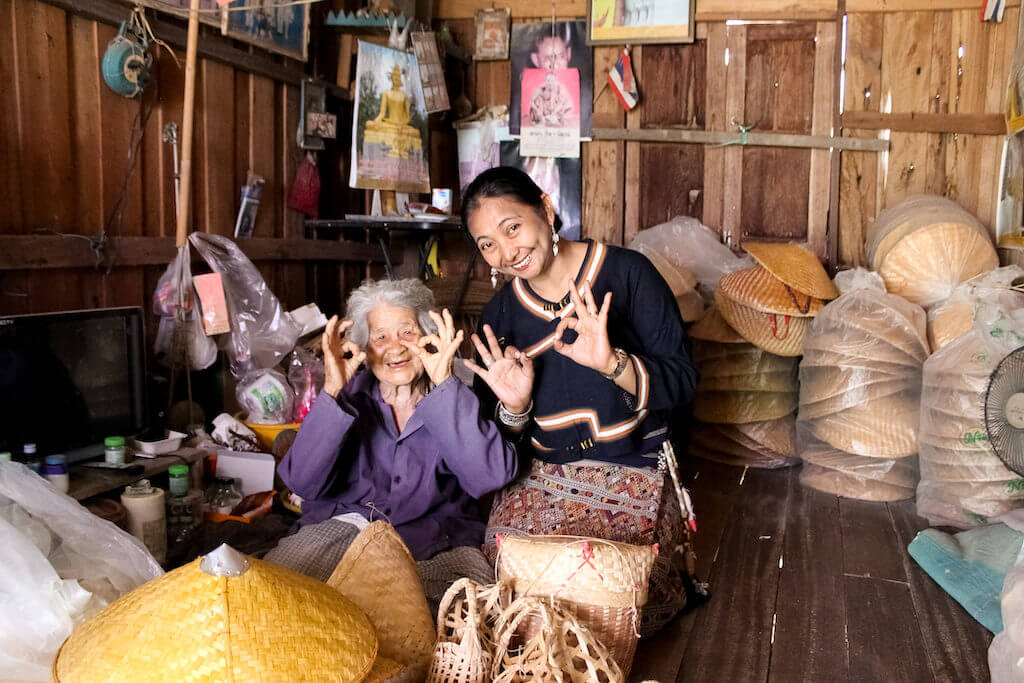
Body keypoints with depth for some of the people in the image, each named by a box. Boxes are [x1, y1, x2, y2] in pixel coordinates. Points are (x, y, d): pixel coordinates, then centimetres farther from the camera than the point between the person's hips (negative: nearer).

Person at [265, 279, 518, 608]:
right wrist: (331, 394, -22)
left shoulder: (453, 397, 0)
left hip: (436, 539, 0)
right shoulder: (350, 395, 3)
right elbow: (304, 483, -10)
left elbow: (491, 475, -19)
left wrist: (444, 385, -23)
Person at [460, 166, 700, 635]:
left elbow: (682, 382, -12)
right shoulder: (498, 316, 5)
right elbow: (496, 439, 11)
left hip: (633, 473, -3)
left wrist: (612, 363, -30)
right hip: (540, 477, 4)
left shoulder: (626, 273, -9)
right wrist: (513, 407, -12)